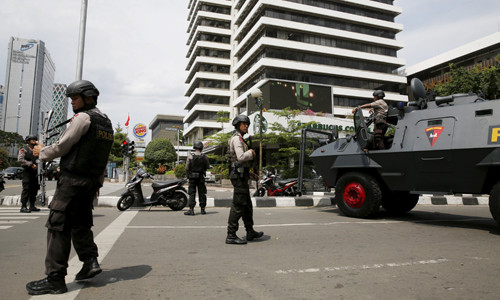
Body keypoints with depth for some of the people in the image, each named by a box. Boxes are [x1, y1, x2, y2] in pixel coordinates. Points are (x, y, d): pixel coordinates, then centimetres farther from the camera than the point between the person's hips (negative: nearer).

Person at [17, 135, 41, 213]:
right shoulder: (24, 149, 4)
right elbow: (20, 159, -10)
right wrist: (31, 164, -17)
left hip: (35, 172, 6)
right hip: (27, 171, -6)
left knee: (34, 189, 6)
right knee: (26, 189, -11)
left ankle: (32, 206, 12)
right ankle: (23, 206, -10)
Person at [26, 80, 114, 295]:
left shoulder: (83, 117, -10)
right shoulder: (107, 123, 17)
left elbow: (62, 146, -9)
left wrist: (42, 152, 10)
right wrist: (99, 182, 23)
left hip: (73, 178, -9)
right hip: (92, 181, 9)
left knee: (58, 225, -5)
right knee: (81, 223, 17)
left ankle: (55, 278, -3)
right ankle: (90, 261, 9)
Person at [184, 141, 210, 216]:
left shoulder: (190, 156, -8)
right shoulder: (204, 157, -4)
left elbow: (187, 168, -7)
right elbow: (207, 167, 5)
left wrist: (188, 174, 10)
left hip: (192, 177, -1)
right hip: (201, 177, 2)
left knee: (192, 193, 2)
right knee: (202, 193, 9)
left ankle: (191, 209, -2)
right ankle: (203, 209, 14)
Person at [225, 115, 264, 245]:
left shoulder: (239, 139, 23)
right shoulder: (237, 138, -10)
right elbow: (241, 157, -24)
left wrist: (249, 173, 19)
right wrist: (251, 152, -5)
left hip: (241, 176, 11)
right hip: (239, 175, -11)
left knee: (247, 205, 16)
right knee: (238, 206, -8)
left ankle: (250, 232, 25)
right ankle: (231, 236, -3)